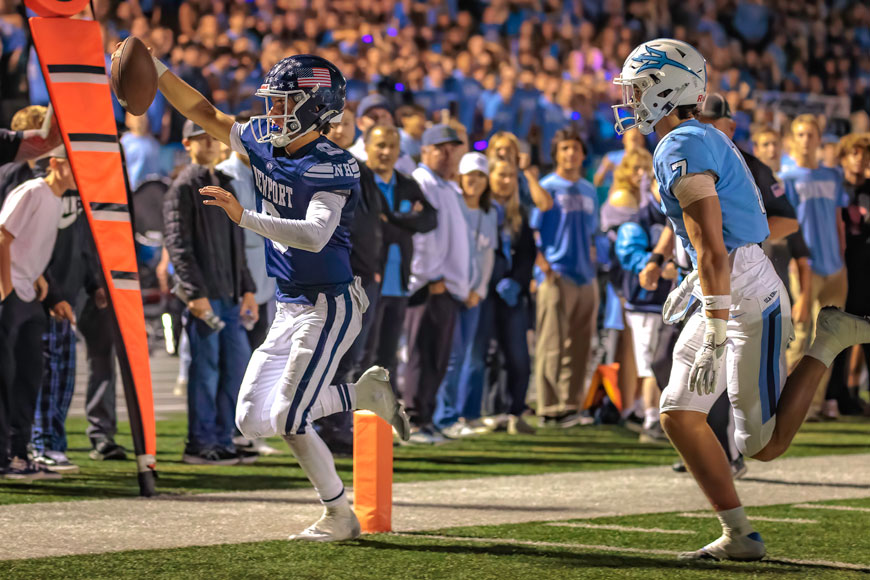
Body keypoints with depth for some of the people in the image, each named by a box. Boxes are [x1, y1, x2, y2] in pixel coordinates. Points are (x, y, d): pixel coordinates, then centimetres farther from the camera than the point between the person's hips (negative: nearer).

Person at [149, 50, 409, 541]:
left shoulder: (331, 168, -20)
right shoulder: (263, 143, 3)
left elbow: (314, 236, -34)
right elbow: (204, 113, 11)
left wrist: (244, 217, -41)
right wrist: (156, 69, 2)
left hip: (328, 307, -9)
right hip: (290, 308, 9)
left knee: (289, 418, -11)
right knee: (253, 419, 7)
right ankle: (367, 393, 17)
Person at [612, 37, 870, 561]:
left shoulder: (683, 150, -17)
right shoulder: (701, 139, 14)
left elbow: (713, 252, -23)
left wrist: (714, 339, -24)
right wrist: (692, 285, 30)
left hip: (749, 300, -10)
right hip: (727, 296, 10)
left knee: (764, 445, -4)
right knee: (679, 416, 6)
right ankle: (739, 536, 9)